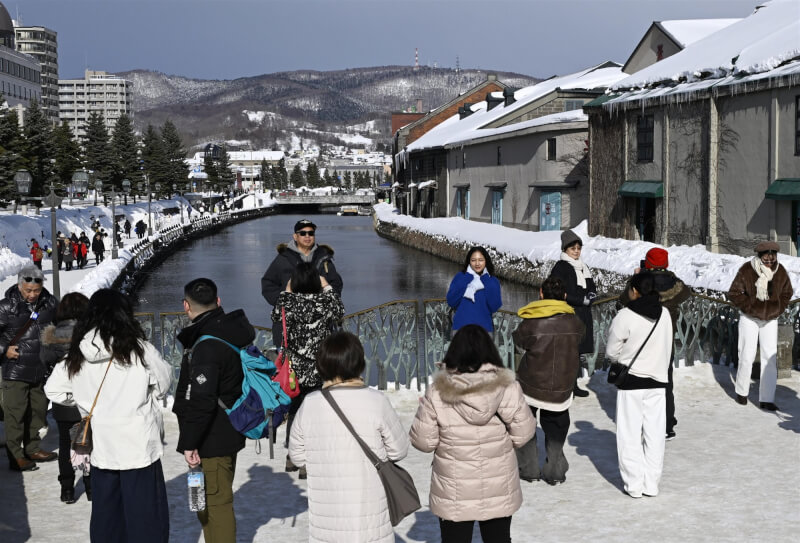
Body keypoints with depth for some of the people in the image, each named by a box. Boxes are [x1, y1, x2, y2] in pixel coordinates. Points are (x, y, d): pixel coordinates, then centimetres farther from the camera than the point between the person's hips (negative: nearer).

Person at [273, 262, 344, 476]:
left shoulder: (288, 302, -7)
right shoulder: (323, 302, -12)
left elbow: (275, 315, 16)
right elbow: (339, 311, 11)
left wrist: (286, 292, 21)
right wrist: (327, 287, 20)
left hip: (292, 369, 3)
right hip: (318, 370, -3)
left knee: (293, 410, 19)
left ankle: (292, 458, 30)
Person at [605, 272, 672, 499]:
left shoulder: (625, 316, -16)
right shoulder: (664, 314, -1)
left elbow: (612, 352, -8)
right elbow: (667, 348, 6)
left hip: (631, 381, -4)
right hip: (658, 380, 5)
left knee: (630, 434, 5)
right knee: (654, 434, 10)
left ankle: (634, 484, 7)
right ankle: (651, 484, 15)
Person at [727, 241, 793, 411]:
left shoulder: (780, 271, -5)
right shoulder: (746, 270, -16)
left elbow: (787, 292, 12)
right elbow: (733, 293, -9)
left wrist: (779, 308, 1)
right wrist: (749, 307, -14)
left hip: (770, 320, 3)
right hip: (749, 318, -3)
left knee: (770, 357, -3)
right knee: (747, 356, -3)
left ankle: (766, 399, 1)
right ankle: (741, 392, 19)